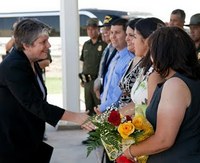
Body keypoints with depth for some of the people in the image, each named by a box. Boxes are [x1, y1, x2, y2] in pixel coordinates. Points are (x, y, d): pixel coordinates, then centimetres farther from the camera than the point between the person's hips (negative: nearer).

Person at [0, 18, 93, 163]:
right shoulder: (13, 67, -22)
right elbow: (34, 104, -27)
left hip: (30, 138, 9)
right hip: (12, 143, -9)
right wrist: (74, 117, -28)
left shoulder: (30, 62, 7)